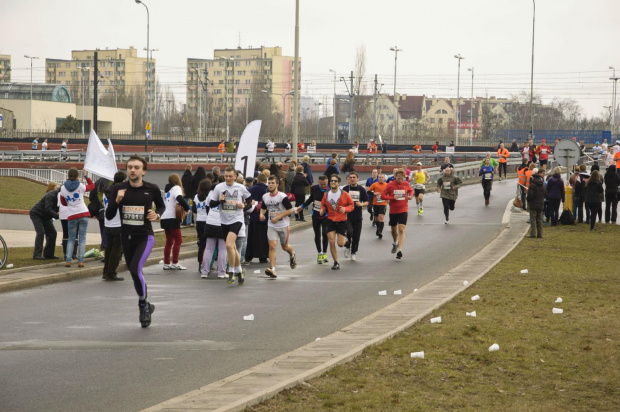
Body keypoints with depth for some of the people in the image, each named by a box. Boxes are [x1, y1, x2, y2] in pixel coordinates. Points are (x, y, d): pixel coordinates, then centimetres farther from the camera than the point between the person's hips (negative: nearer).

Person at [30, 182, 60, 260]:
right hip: (36, 214, -9)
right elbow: (48, 209, -35)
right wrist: (57, 215, -42)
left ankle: (48, 254, 9)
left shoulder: (58, 196, 0)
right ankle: (37, 255, -20)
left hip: (45, 217, 9)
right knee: (41, 232, -19)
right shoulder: (50, 196, -26)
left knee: (52, 233, 2)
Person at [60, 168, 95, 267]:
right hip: (83, 214, -1)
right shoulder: (81, 186, 0)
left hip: (71, 216, 1)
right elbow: (92, 186, 19)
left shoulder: (63, 188, 4)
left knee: (71, 238, 11)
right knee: (82, 238, 2)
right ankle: (80, 261, -4)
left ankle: (68, 260, -1)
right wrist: (86, 176, 27)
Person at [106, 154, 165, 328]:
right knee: (134, 273, 15)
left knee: (135, 268, -24)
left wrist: (157, 215, -7)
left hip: (145, 237, -4)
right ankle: (146, 307, 36)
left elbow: (161, 205, 14)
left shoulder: (152, 189, -6)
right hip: (126, 237, 4)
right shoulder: (119, 189, -3)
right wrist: (117, 201, -21)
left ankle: (143, 303, -2)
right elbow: (109, 215, -4)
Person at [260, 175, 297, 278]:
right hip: (271, 226, 3)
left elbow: (290, 210, -12)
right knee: (272, 246, -15)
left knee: (285, 247, 14)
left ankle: (292, 254, 51)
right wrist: (262, 214, -3)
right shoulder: (265, 197, 2)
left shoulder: (282, 196, -14)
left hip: (283, 226, -2)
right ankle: (272, 269, -20)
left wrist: (278, 217, -19)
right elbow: (263, 208, 20)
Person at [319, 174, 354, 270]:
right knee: (331, 242, -10)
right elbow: (323, 205, 15)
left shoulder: (344, 194, -6)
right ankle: (336, 263, 4)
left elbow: (351, 205, 1)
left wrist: (345, 209, -19)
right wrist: (322, 210, -7)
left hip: (342, 221, -2)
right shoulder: (326, 195, 1)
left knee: (340, 244, -3)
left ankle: (344, 237, 37)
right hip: (331, 221, 2)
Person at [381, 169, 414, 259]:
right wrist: (392, 198, -21)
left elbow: (410, 190, 20)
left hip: (403, 211, 0)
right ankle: (395, 243, 46)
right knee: (394, 229, 16)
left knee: (401, 230, -13)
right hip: (393, 211, 1)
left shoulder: (406, 184, 0)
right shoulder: (390, 185, -7)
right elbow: (383, 196, -6)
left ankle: (400, 250, -18)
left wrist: (410, 196, -2)